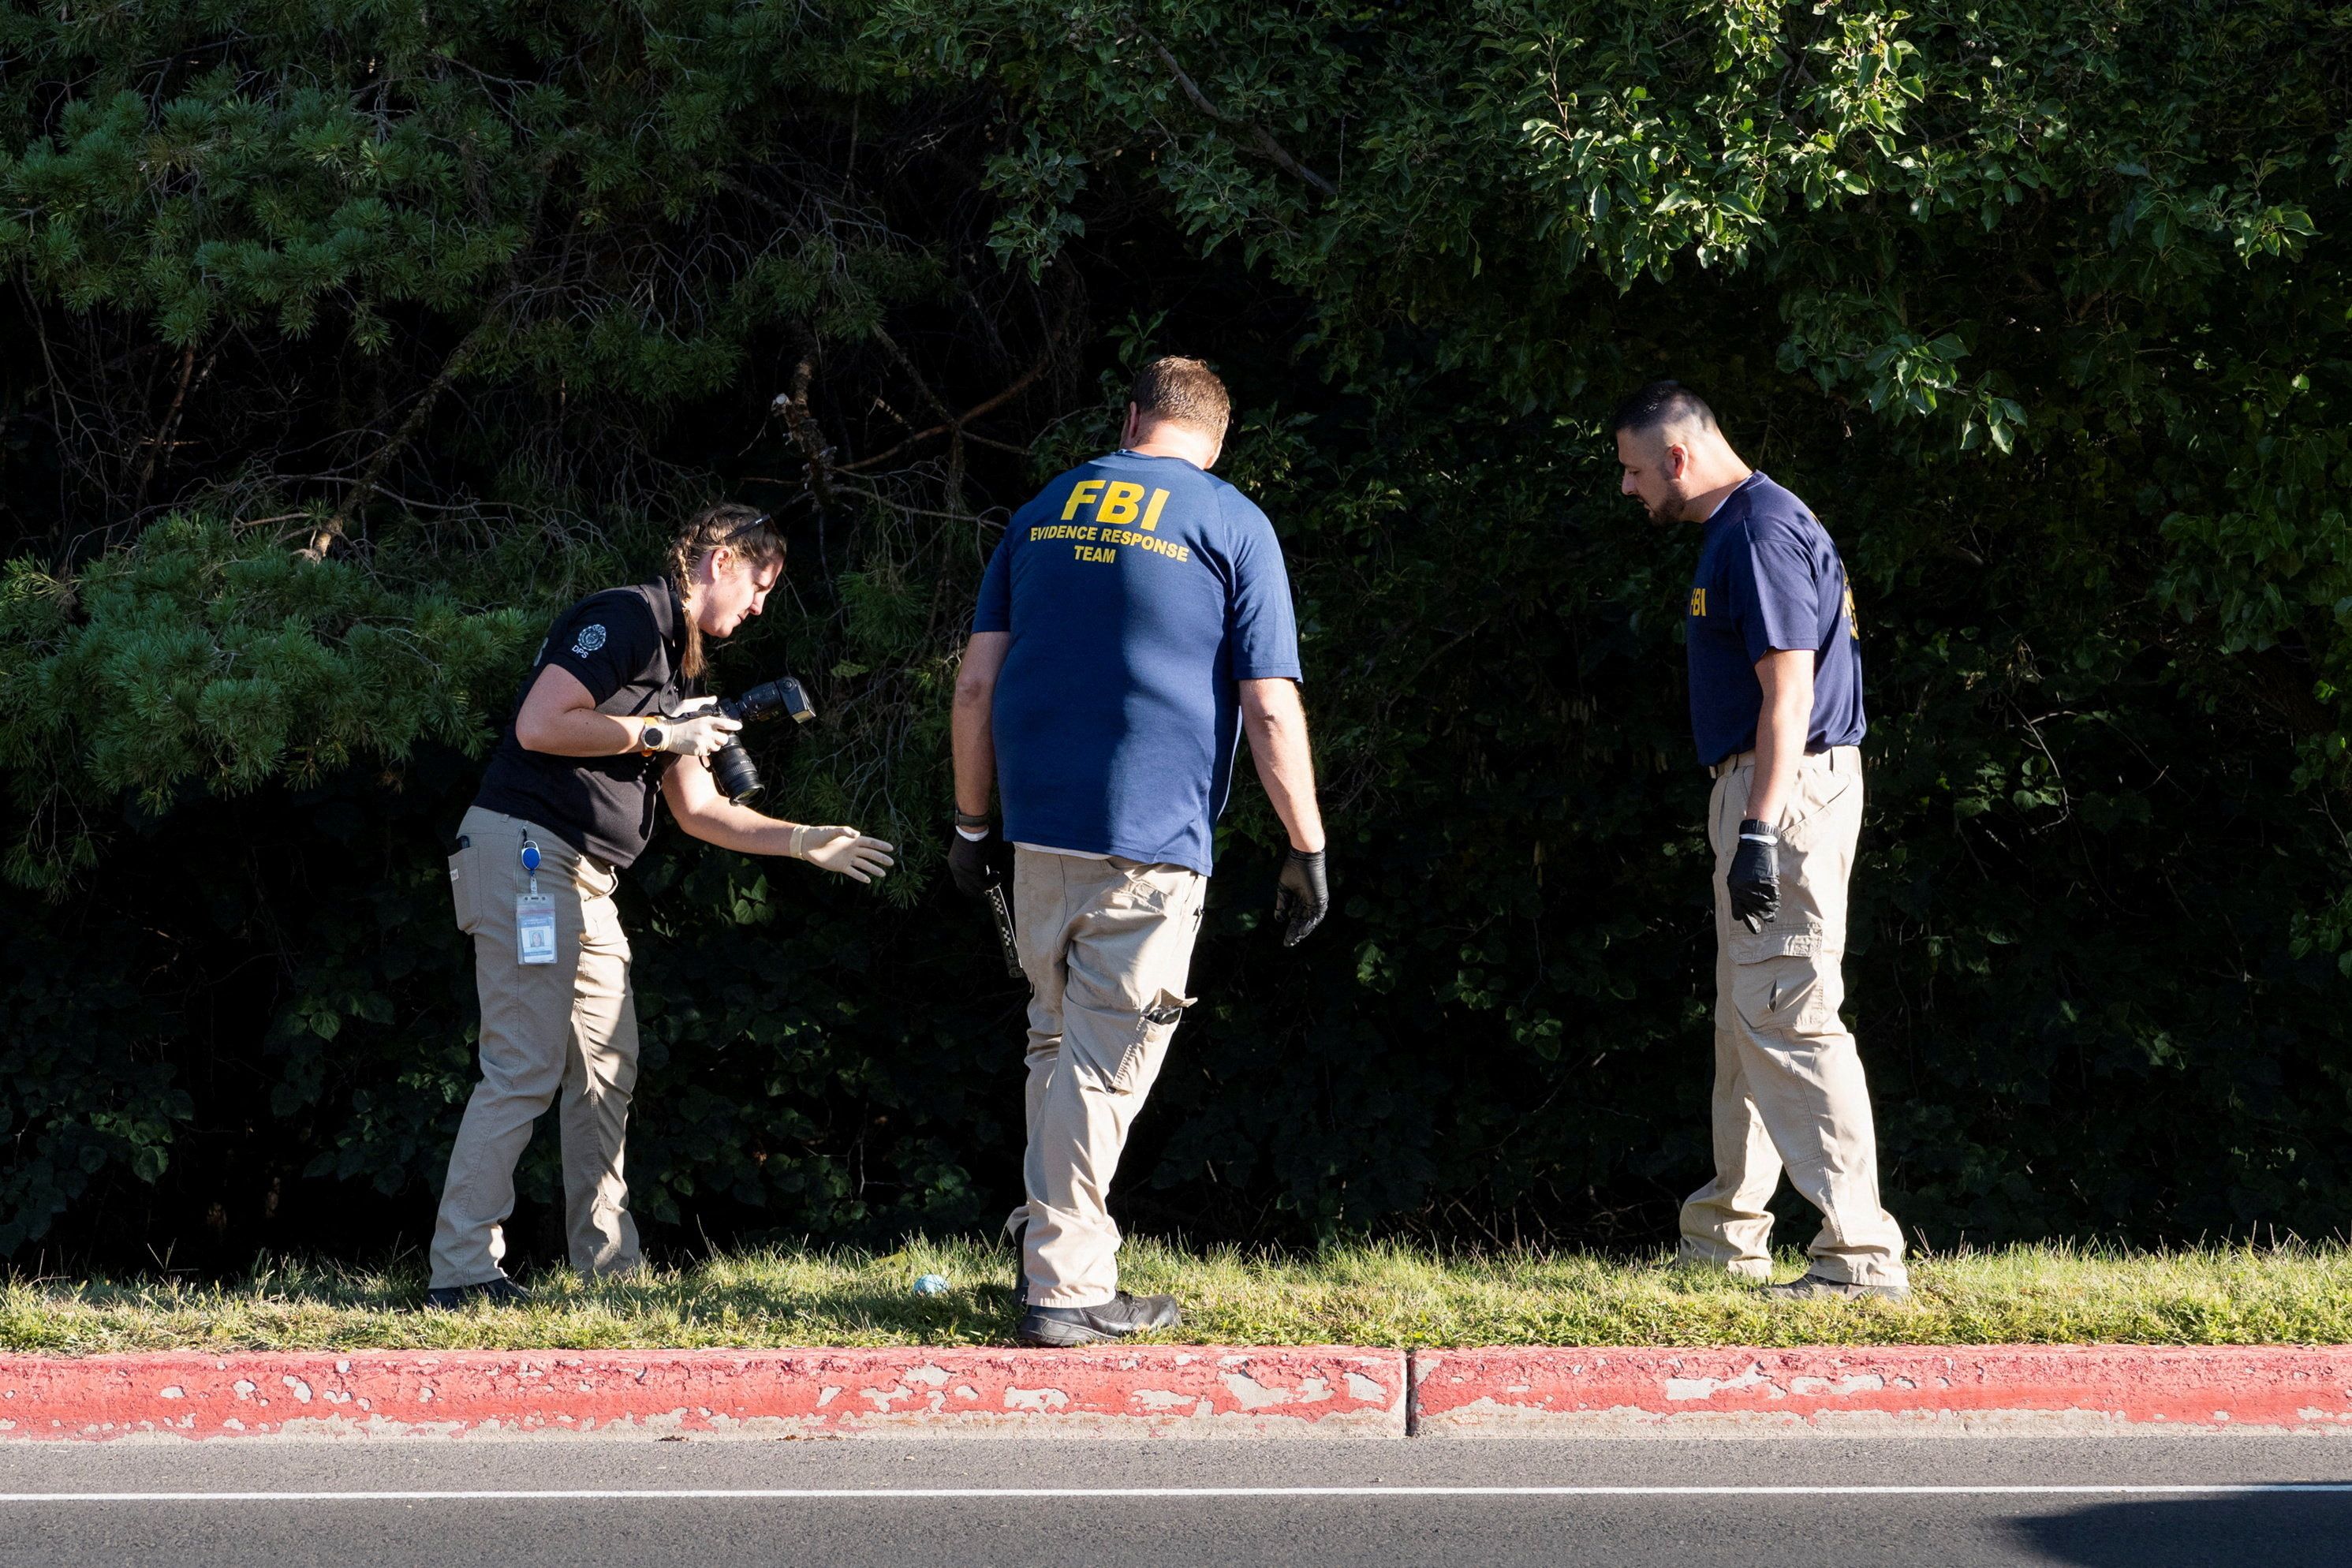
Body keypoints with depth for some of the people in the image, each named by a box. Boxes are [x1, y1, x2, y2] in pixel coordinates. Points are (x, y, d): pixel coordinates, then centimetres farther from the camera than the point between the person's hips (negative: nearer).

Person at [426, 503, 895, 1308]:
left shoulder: (681, 665, 22)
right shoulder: (627, 617, -9)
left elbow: (697, 809, 25)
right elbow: (538, 725, -20)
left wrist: (806, 843, 19)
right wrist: (659, 734, -11)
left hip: (585, 878, 11)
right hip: (525, 850, -11)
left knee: (606, 1071, 10)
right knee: (525, 1070, -13)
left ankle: (609, 1269, 15)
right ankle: (460, 1271, -14)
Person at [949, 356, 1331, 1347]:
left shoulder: (1043, 513, 12)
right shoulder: (1231, 526, -1)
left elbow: (976, 685, 9)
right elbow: (1271, 710, -7)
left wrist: (973, 823, 17)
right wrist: (1307, 849, -2)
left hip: (1039, 831, 4)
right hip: (1151, 841, -4)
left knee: (1058, 1042, 18)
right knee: (1105, 1065, -2)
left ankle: (1050, 1240, 25)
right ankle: (1067, 1289, -1)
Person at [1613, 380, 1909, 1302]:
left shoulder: (1761, 530, -14)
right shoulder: (1736, 528, 19)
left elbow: (1789, 689, -21)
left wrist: (1759, 830, -27)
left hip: (1788, 787, -11)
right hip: (1757, 793, 11)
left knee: (1789, 1017, -15)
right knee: (1745, 1017, 18)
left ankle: (1861, 1256, -19)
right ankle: (1727, 1237, 28)